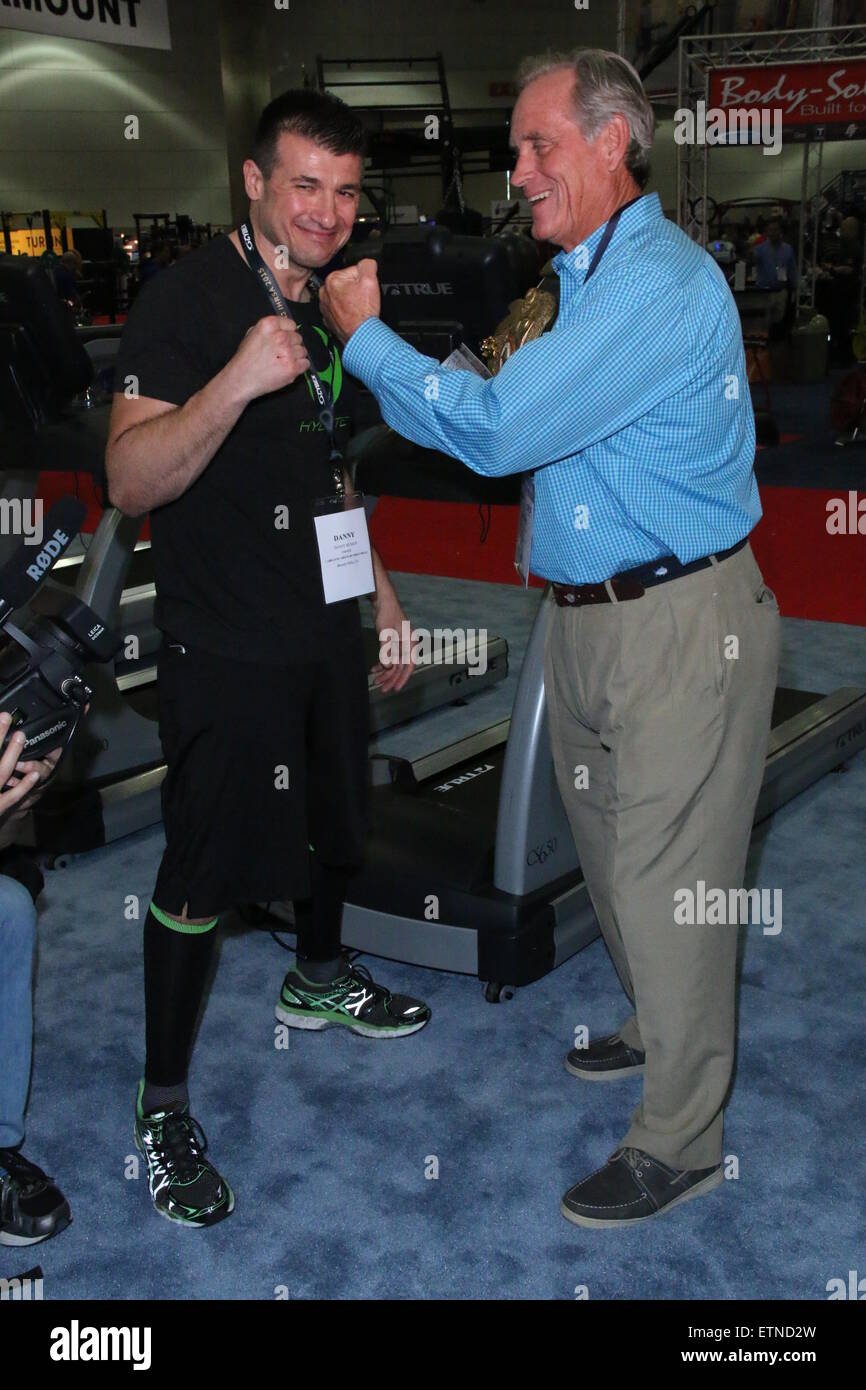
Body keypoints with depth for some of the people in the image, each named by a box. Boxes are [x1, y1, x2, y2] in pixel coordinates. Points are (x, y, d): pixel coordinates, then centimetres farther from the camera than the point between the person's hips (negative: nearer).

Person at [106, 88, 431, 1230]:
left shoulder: (330, 310, 11)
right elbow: (132, 480, -23)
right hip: (225, 644, -8)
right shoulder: (186, 301, -14)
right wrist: (238, 380, -35)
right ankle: (163, 1104, 14)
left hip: (325, 631, 8)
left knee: (331, 820, 23)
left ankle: (318, 981, 49)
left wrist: (381, 597, 19)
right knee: (201, 876, -2)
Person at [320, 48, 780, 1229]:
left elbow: (496, 430, -23)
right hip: (589, 616, 10)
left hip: (681, 622, -10)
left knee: (664, 878, 0)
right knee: (613, 854, 21)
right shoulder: (589, 277, 15)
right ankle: (665, 1033, 44)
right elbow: (515, 422, 15)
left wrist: (367, 337, -10)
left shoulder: (663, 284, -19)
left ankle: (681, 1137, 17)